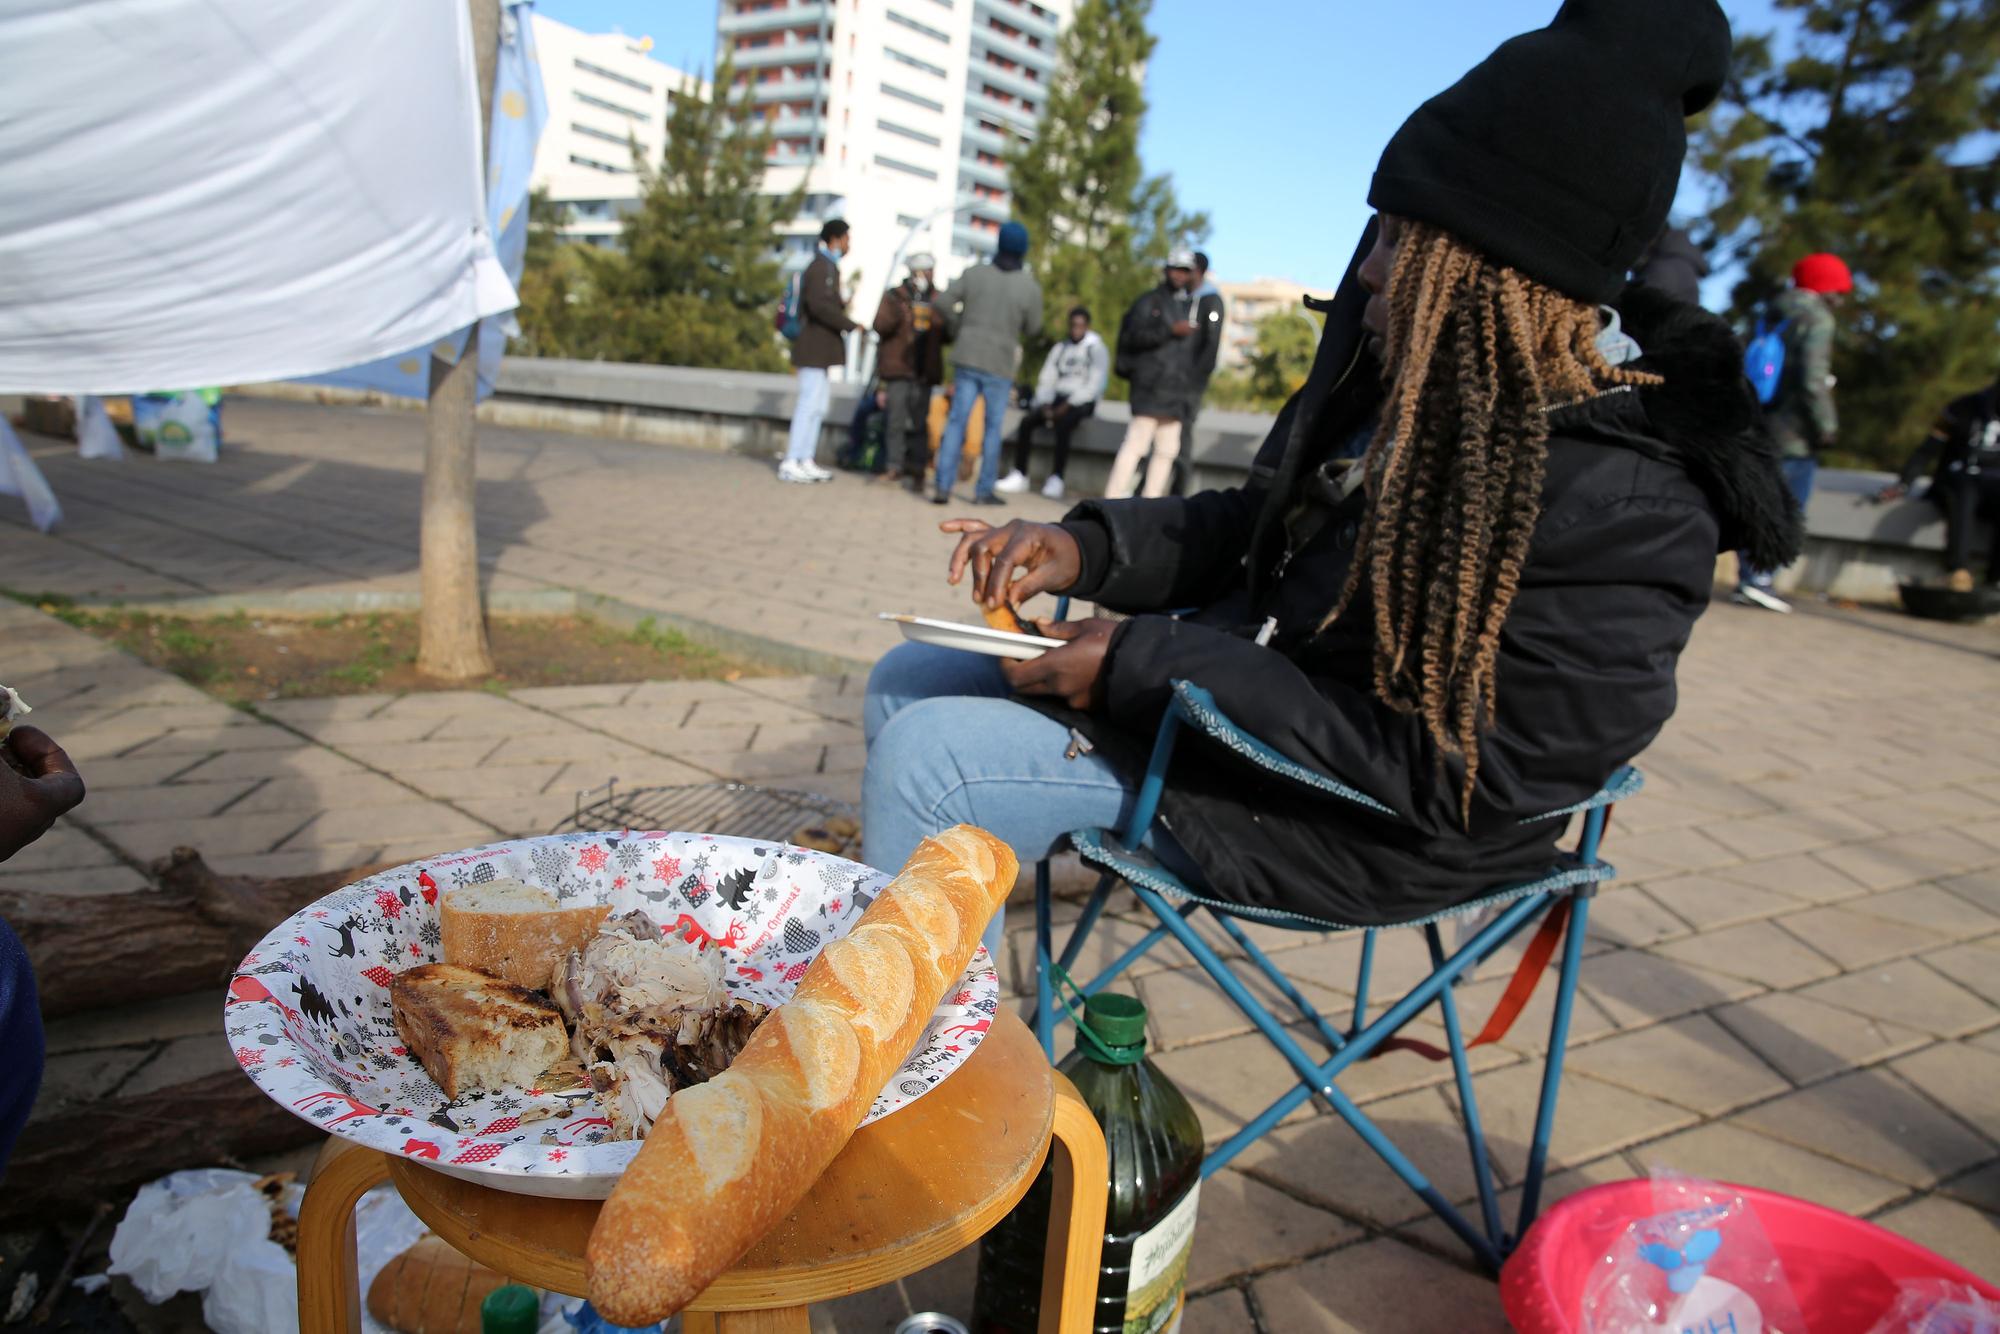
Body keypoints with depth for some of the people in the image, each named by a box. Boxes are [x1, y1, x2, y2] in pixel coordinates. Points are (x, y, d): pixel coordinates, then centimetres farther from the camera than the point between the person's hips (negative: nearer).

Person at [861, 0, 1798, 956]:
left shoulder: (1621, 512, -24)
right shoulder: (1420, 378, 1)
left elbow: (1442, 781, -25)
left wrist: (1143, 667, -25)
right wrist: (1086, 546, -5)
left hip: (1350, 823, -8)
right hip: (1241, 683, 9)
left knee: (926, 759, -18)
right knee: (906, 686, 9)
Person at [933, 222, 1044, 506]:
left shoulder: (974, 273, 0)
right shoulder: (1030, 287, -7)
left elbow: (944, 304, -1)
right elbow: (1032, 327, 1)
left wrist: (958, 332, 13)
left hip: (967, 357, 2)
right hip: (1000, 365, -2)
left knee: (956, 421, 5)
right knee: (994, 428, 8)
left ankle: (944, 486, 0)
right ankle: (984, 490, 11)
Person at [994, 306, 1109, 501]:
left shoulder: (1097, 350, 1)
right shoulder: (1059, 349, 17)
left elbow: (1095, 385, -10)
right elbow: (1047, 380, 13)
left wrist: (1068, 405, -19)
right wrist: (1045, 404, -7)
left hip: (1082, 402, -5)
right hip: (1057, 399, 5)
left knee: (1062, 424, -36)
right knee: (1026, 421, -21)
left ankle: (1056, 479, -36)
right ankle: (1019, 475, -21)